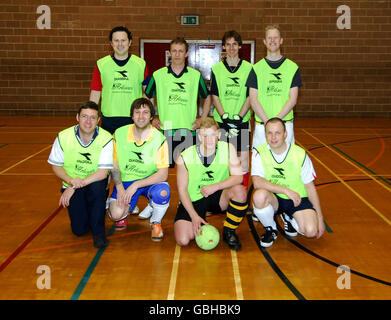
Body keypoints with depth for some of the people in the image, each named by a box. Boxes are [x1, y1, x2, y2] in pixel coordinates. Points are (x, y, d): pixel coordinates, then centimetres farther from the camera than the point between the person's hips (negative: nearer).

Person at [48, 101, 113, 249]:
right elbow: (56, 166, -1)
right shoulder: (63, 137, -11)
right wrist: (71, 181, -21)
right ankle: (81, 211, 26)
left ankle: (98, 231, -16)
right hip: (72, 184, 1)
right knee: (79, 229, -12)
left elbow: (103, 172, -21)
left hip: (96, 183, -1)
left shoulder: (106, 139, -17)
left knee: (97, 186, -38)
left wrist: (75, 186, -27)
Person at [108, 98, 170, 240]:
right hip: (126, 180, 2)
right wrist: (120, 189, -11)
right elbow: (115, 165, 4)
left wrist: (136, 185, -26)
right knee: (116, 214, -23)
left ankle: (156, 222, 0)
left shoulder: (159, 139, -13)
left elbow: (163, 174, -17)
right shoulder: (119, 134, -6)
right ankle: (125, 213, 20)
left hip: (150, 181, -1)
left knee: (162, 192, -35)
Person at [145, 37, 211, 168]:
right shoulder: (158, 75, 5)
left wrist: (202, 119, 6)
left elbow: (207, 98, 18)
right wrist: (151, 119, 4)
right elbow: (147, 99, 15)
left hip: (189, 132, 0)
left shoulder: (196, 75, 7)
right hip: (165, 131, 0)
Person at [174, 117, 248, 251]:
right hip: (193, 200, -1)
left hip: (218, 197, 2)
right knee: (183, 240, -20)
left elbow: (238, 177, -14)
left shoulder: (228, 148, -12)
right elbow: (182, 189, -9)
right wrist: (194, 216, -16)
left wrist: (215, 187, -29)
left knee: (239, 190, -30)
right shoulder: (185, 157, -15)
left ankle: (228, 232, -6)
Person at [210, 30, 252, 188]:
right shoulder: (216, 69, 6)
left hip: (242, 121, 0)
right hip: (221, 121, 1)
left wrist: (238, 118, -12)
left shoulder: (248, 68, 4)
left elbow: (250, 97, 0)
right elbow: (214, 96, 2)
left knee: (243, 158, 0)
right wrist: (225, 118, -10)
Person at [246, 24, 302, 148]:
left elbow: (293, 99, 0)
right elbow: (253, 100, 0)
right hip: (261, 124, 0)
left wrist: (277, 118, -13)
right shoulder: (257, 68, 7)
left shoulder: (292, 67, 7)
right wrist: (267, 120, -13)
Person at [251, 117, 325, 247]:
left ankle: (289, 219, 12)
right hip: (273, 199, 0)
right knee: (259, 195, -36)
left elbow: (310, 187, -2)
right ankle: (270, 229, -4)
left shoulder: (300, 154, -9)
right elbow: (257, 182, -25)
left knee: (311, 231, -26)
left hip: (297, 200, 1)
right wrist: (286, 190, -31)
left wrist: (320, 219, -3)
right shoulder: (259, 152, -11)